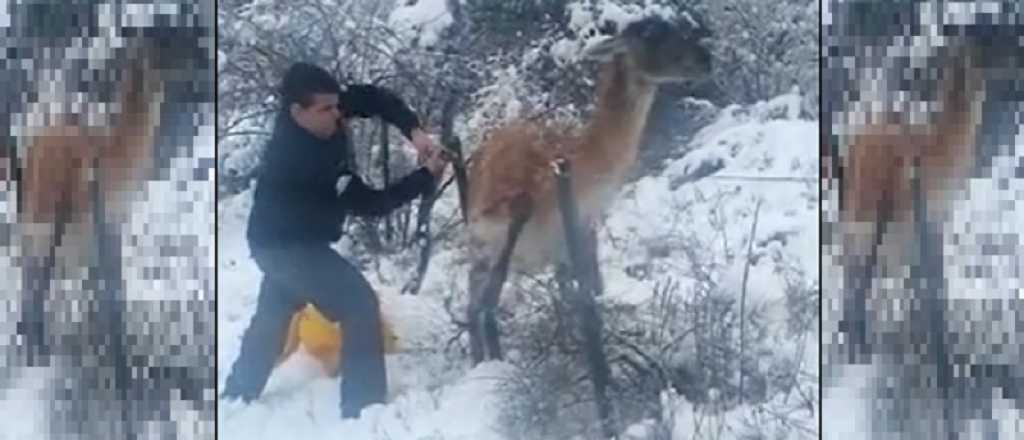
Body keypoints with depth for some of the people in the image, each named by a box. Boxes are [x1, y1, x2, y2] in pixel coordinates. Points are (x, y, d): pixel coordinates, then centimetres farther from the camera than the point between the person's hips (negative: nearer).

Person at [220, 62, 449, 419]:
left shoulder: (315, 119, -13)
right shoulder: (298, 159, -34)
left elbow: (371, 98, -7)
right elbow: (369, 203, -29)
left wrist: (414, 130, -21)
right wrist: (426, 176, -26)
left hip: (285, 240, 10)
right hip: (287, 244, -10)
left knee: (274, 312, 25)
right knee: (360, 305, -14)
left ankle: (237, 393, 41)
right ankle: (363, 406, -13)